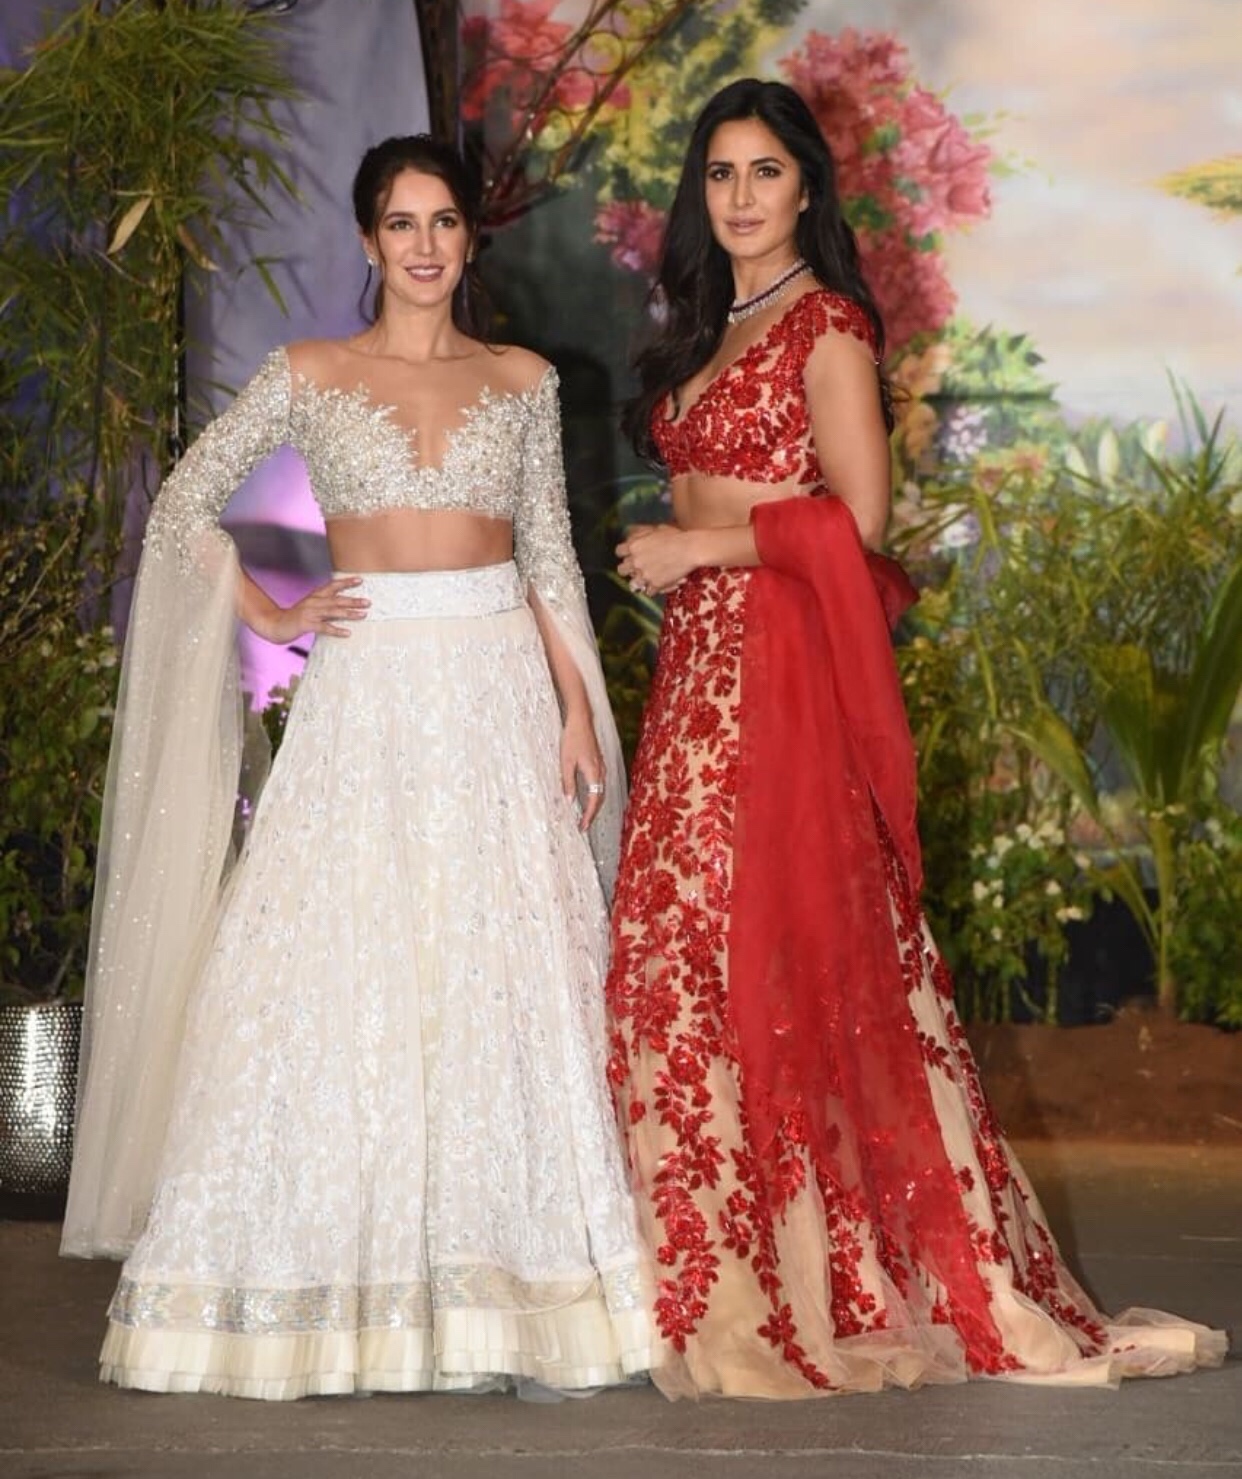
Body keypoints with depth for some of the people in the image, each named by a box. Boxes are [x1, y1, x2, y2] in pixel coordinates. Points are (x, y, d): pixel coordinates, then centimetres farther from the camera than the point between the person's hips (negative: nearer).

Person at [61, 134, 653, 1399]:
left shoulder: (522, 382, 10)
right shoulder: (310, 377, 5)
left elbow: (552, 557, 9)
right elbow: (187, 500, 9)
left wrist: (579, 711, 2)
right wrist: (268, 617, 0)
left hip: (499, 692, 1)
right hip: (365, 697, -1)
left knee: (514, 977, -1)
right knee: (331, 974, -4)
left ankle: (518, 1284, 5)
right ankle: (329, 1284, 3)